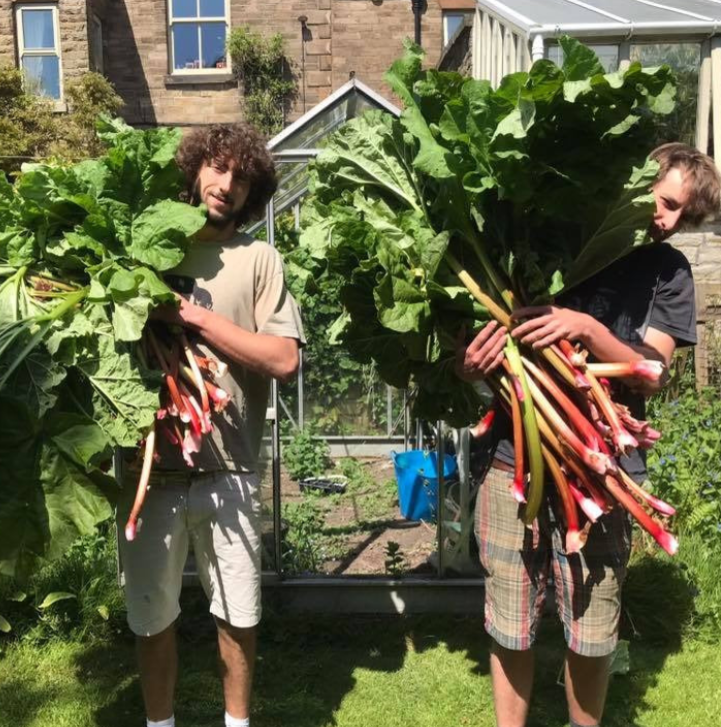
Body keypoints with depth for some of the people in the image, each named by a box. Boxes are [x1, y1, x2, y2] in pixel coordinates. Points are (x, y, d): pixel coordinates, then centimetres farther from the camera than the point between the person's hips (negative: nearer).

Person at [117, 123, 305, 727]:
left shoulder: (258, 258, 0)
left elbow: (284, 360, -11)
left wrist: (193, 315, -14)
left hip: (226, 472, -1)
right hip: (149, 468, 2)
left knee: (238, 614, 14)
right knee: (151, 617, 15)